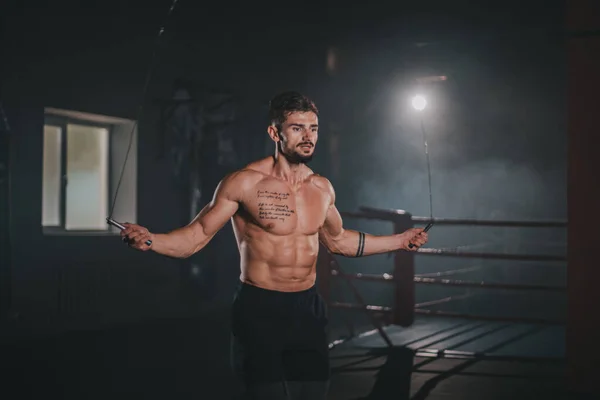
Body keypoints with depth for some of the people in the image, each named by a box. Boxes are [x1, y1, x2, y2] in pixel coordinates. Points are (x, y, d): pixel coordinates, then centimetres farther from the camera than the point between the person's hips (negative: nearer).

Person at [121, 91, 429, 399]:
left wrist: (400, 241, 25)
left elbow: (337, 240, 24)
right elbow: (197, 235, -7)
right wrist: (150, 240, -26)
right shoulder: (245, 183, -10)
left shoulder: (322, 188, 7)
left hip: (308, 309, 5)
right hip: (259, 311, -5)